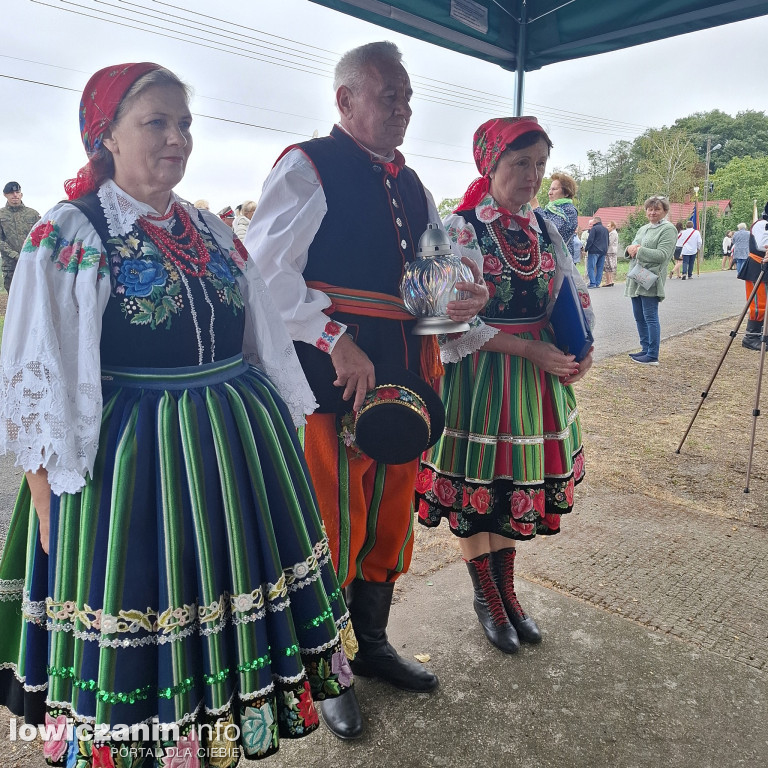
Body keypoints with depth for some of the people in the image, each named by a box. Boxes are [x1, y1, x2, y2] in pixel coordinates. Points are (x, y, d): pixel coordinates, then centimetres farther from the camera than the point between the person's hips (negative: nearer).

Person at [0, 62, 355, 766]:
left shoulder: (211, 231, 10)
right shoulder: (66, 239, -6)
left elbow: (266, 344, 13)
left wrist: (282, 433, 13)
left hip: (240, 452, 6)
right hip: (130, 463, -5)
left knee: (230, 611, 18)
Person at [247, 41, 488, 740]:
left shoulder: (410, 185, 18)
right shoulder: (307, 168, -4)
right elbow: (268, 273, -14)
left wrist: (468, 295, -2)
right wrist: (337, 341, -19)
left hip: (402, 370, 8)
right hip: (333, 373, -7)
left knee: (391, 516, 16)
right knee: (335, 524, 3)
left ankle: (371, 643, 39)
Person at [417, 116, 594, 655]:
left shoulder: (546, 229, 8)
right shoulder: (460, 228, -9)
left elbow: (576, 296, 13)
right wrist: (528, 349, -19)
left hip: (543, 372, 6)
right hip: (481, 375, -5)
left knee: (521, 486, 14)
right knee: (479, 491, 6)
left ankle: (507, 590, 35)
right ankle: (487, 598, 29)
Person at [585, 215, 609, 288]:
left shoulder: (594, 228, -7)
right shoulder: (605, 229, 17)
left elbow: (590, 240, -13)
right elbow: (607, 241, 23)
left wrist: (586, 248, -5)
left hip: (594, 251, -7)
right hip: (603, 251, 7)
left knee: (591, 267, -5)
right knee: (600, 268, 8)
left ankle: (592, 283, -13)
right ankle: (597, 283, 7)